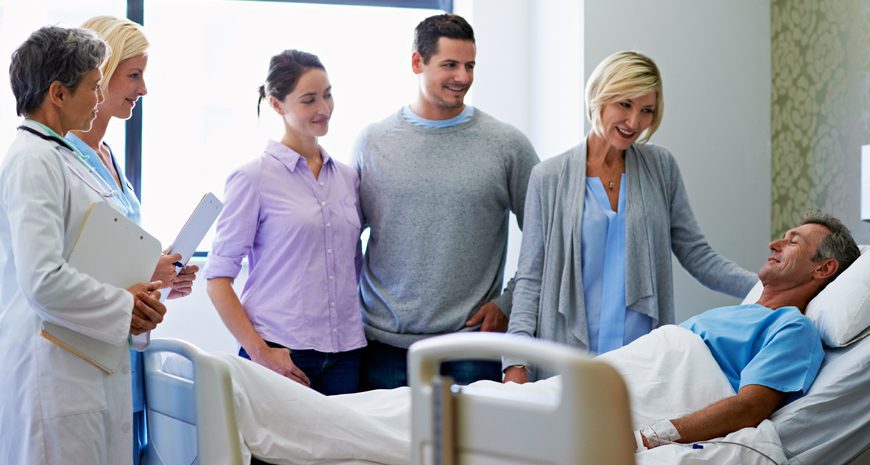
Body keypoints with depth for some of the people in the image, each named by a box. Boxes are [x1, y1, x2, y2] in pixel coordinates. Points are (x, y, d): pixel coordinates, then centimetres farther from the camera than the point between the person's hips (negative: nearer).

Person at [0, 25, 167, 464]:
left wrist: (136, 291, 6)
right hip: (56, 374, -9)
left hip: (94, 369, 9)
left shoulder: (62, 155, 15)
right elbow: (43, 281, -24)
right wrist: (124, 307, -12)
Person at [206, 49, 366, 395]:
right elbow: (218, 278, -6)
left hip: (345, 353, 5)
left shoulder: (346, 177, 13)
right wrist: (259, 351, -13)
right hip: (282, 353, -5)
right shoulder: (254, 178, -3)